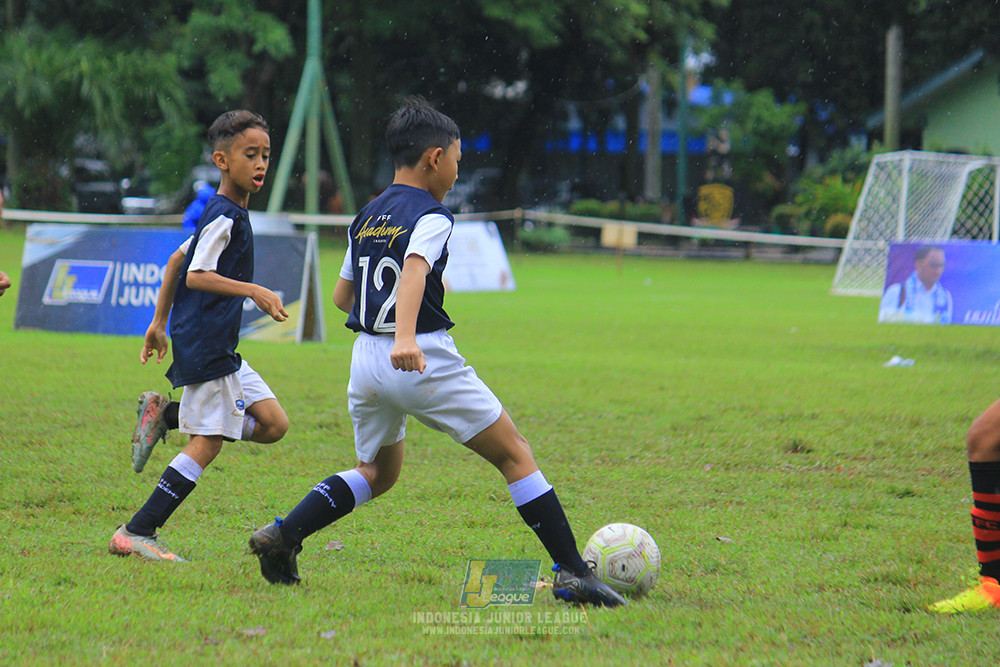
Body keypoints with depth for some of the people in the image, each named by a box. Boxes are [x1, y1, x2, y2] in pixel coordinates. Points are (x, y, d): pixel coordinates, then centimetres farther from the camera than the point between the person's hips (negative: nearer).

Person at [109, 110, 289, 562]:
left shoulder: (226, 214, 16)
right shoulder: (224, 216, -13)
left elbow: (177, 261, 24)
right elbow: (196, 275, -21)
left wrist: (159, 321, 28)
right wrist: (255, 292, -22)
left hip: (218, 347, 10)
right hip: (205, 347, -10)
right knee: (206, 444, -10)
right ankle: (136, 534, -10)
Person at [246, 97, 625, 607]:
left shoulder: (365, 219, 15)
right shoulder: (431, 216, -8)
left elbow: (342, 296, 22)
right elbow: (414, 271, -27)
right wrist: (405, 338, -43)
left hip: (367, 357, 7)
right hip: (425, 363, -7)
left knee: (376, 472, 25)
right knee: (515, 455, 2)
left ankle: (281, 536, 7)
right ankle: (572, 573, -4)